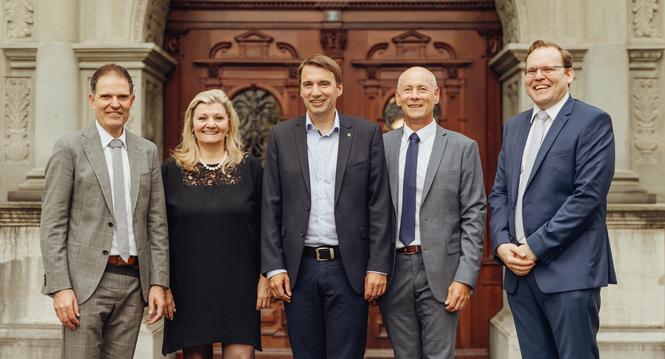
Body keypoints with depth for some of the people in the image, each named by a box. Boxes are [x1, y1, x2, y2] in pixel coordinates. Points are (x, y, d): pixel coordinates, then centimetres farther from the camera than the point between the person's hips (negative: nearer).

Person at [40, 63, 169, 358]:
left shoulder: (148, 152, 12)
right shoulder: (70, 148, 0)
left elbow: (156, 223, 12)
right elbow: (52, 224, -4)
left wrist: (158, 282, 5)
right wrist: (60, 288, -11)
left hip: (134, 282, 4)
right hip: (86, 281, -4)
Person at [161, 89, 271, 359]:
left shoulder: (250, 167, 4)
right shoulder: (172, 170, 4)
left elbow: (263, 227, 5)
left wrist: (265, 276, 0)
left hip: (239, 286, 0)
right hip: (189, 286, 1)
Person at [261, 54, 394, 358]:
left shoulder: (367, 133, 2)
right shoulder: (281, 136, 6)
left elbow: (380, 205, 0)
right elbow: (271, 207, 4)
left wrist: (379, 266, -5)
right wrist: (274, 267, -2)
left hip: (349, 268, -1)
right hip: (299, 268, 1)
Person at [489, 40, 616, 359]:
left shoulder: (593, 122, -4)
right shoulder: (514, 126, 17)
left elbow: (588, 195, -13)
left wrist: (537, 247, -14)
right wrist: (502, 244, -1)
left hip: (569, 272, -6)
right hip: (520, 271, 6)